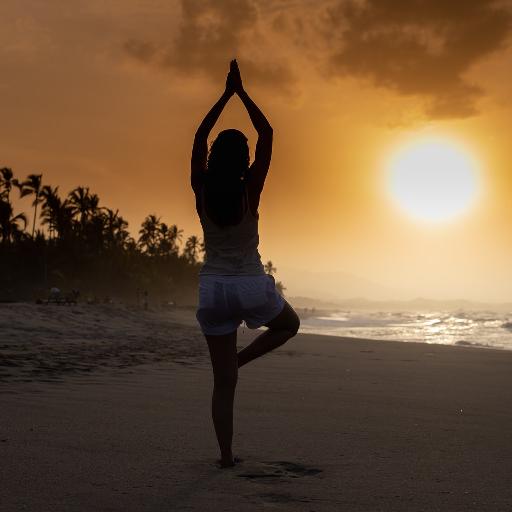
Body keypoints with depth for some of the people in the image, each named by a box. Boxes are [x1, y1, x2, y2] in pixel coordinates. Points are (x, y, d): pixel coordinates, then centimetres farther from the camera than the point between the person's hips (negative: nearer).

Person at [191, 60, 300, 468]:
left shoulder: (202, 190, -3)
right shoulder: (250, 190, -9)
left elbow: (200, 137, 9)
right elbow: (267, 134, -2)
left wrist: (226, 94, 13)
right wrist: (242, 93, 3)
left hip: (213, 289, 3)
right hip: (251, 288, -3)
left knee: (224, 381, 8)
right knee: (290, 324, 29)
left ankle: (226, 455, 8)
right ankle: (242, 357, 6)